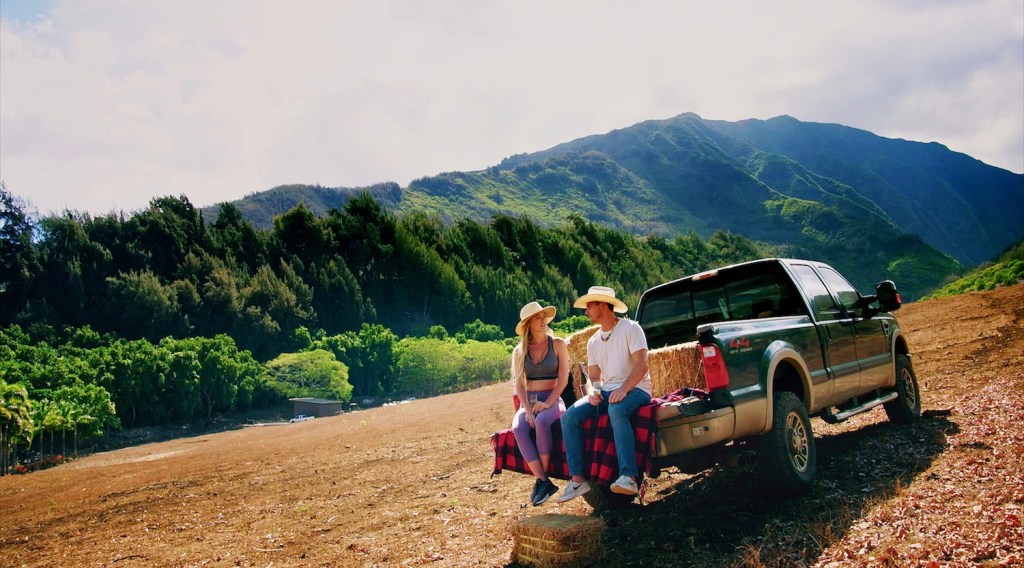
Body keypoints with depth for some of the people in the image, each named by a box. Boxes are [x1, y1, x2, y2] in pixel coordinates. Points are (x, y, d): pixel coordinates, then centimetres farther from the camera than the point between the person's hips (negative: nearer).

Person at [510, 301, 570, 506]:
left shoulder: (558, 344, 5)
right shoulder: (519, 351, 11)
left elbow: (563, 379, -1)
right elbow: (518, 384, 5)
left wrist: (547, 403, -16)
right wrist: (527, 409, -12)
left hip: (552, 400, -2)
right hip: (528, 402, 2)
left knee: (542, 421, -37)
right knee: (518, 428, -31)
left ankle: (543, 478, -26)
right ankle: (542, 481, -30)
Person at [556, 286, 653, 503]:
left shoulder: (630, 328, -4)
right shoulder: (593, 342, 16)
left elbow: (642, 365, -15)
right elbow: (593, 377, 15)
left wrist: (624, 389, -30)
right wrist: (592, 392, -9)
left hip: (635, 388, -6)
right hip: (606, 391, 7)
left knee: (616, 410, -40)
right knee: (569, 417, -16)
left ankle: (629, 477, -44)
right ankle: (577, 479, -18)